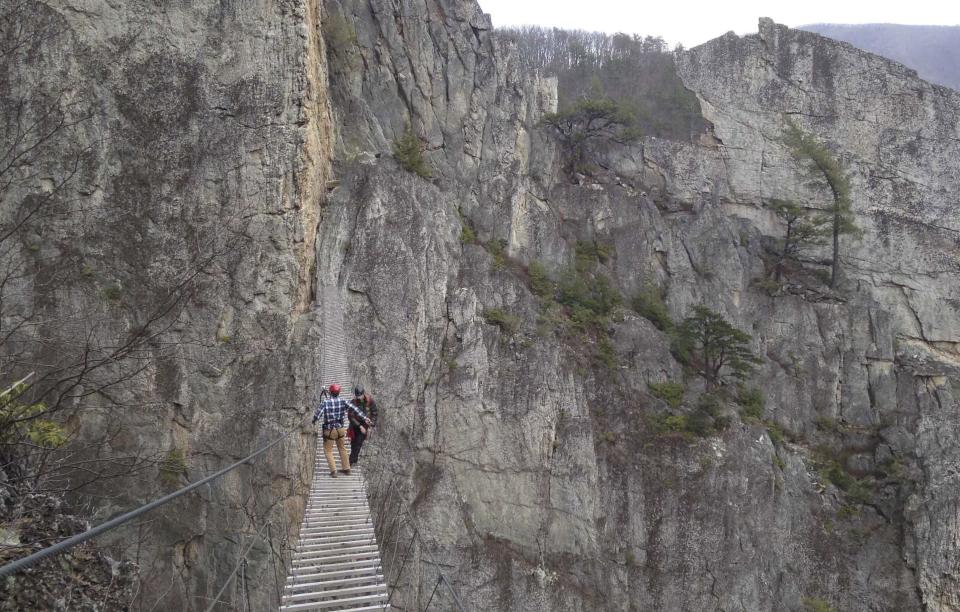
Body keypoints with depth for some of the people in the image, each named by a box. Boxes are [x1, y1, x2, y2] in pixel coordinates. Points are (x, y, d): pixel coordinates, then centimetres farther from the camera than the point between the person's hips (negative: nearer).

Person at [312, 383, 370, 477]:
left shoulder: (325, 402, -15)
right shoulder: (343, 401, -6)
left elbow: (318, 414, -21)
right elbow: (354, 410, -8)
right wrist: (364, 418, -5)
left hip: (329, 430, -3)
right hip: (340, 428, 3)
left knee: (328, 450, 13)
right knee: (342, 448, 22)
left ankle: (333, 471, 5)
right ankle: (346, 469, 28)